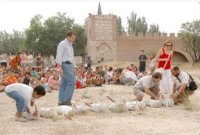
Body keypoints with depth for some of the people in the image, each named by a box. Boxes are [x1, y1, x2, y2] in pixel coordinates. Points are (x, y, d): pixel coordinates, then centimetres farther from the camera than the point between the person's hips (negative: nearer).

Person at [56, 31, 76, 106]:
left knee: (64, 83, 8)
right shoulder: (62, 44, -7)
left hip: (70, 65, 9)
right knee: (72, 81, -15)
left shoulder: (70, 45, 22)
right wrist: (59, 66, -19)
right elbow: (59, 56, -13)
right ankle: (66, 99, -11)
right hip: (65, 64, -9)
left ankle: (61, 101, 10)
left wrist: (73, 67, 22)